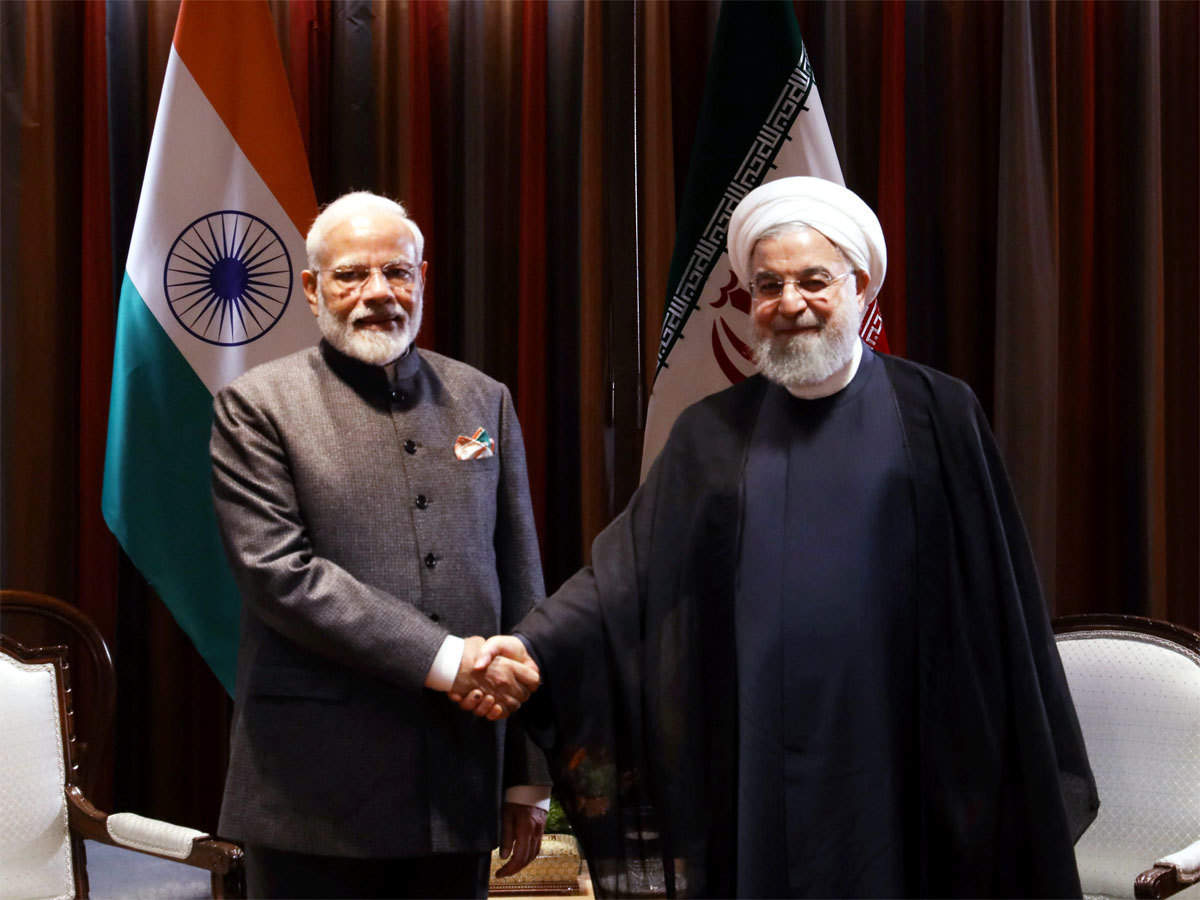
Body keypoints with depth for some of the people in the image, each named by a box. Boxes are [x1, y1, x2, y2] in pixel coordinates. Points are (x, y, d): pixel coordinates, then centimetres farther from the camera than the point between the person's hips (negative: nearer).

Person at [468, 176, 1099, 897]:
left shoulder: (937, 416, 2)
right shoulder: (713, 434, 9)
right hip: (754, 766, 2)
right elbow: (631, 574, 3)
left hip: (895, 762, -2)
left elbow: (997, 600, 1)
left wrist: (1034, 775, 0)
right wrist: (528, 649, -12)